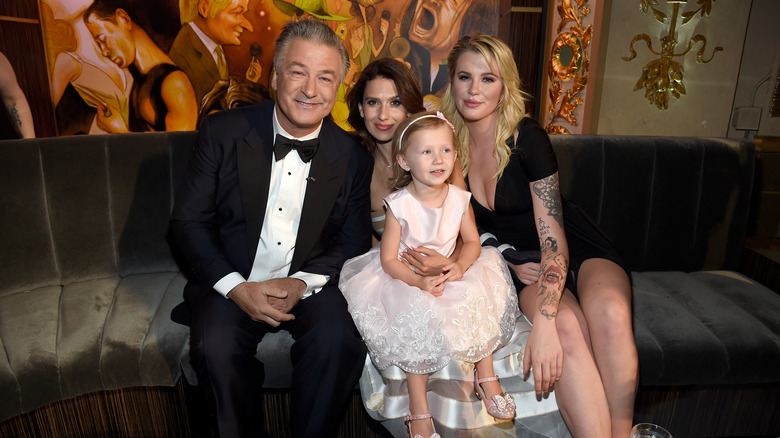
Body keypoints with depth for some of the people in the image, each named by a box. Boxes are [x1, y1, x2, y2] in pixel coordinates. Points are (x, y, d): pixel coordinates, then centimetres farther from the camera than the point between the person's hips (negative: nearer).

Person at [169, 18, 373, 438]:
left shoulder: (352, 156, -2)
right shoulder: (222, 132, -4)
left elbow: (354, 242, 4)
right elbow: (187, 219, -2)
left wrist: (302, 283, -13)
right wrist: (237, 288, -15)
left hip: (311, 283, 1)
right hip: (231, 281, 0)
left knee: (340, 341, -26)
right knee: (215, 348, -27)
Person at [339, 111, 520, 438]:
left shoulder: (459, 199, -7)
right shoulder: (399, 205, -18)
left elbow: (472, 242, 2)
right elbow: (388, 260, -15)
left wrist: (460, 267, -19)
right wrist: (419, 281, -31)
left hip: (449, 275, 4)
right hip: (406, 279, -4)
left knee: (481, 300, -16)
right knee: (419, 319, -25)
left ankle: (486, 377, 7)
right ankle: (418, 410, -7)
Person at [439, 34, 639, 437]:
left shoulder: (527, 138, -17)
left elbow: (553, 239, -21)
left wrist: (542, 324, -32)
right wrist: (509, 266, -6)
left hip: (576, 251, -2)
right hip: (520, 264, 2)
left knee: (610, 314, -34)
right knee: (567, 327, -31)